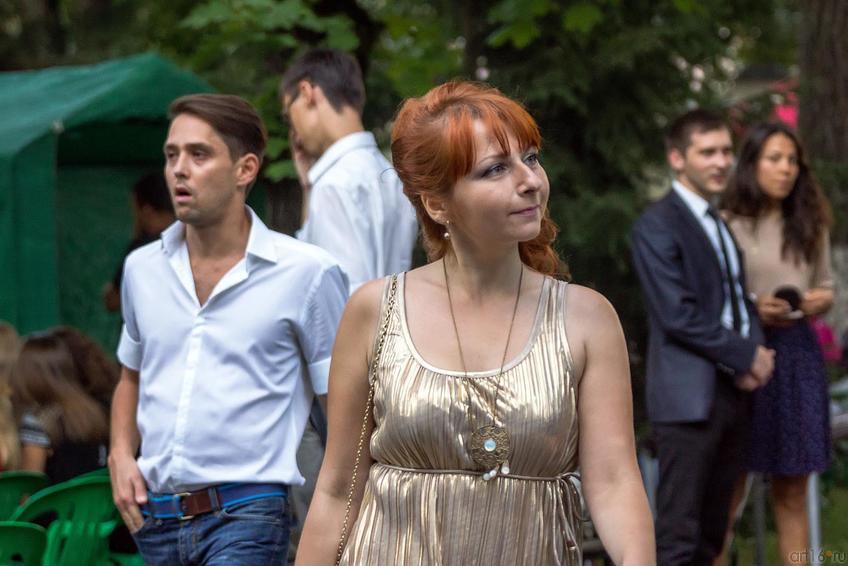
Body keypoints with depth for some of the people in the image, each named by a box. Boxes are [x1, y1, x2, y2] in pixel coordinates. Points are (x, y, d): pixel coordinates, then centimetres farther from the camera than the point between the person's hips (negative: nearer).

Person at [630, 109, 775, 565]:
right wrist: (745, 354, -13)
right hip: (689, 395, -8)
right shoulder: (657, 226, -9)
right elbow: (677, 314, -17)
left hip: (732, 392, 9)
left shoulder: (721, 224, 19)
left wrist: (756, 351, 0)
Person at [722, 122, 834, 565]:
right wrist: (752, 310, -18)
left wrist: (822, 300, -2)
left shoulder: (810, 227, 12)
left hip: (798, 354, 5)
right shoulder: (728, 225, -4)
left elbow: (827, 287, 20)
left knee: (793, 488, 7)